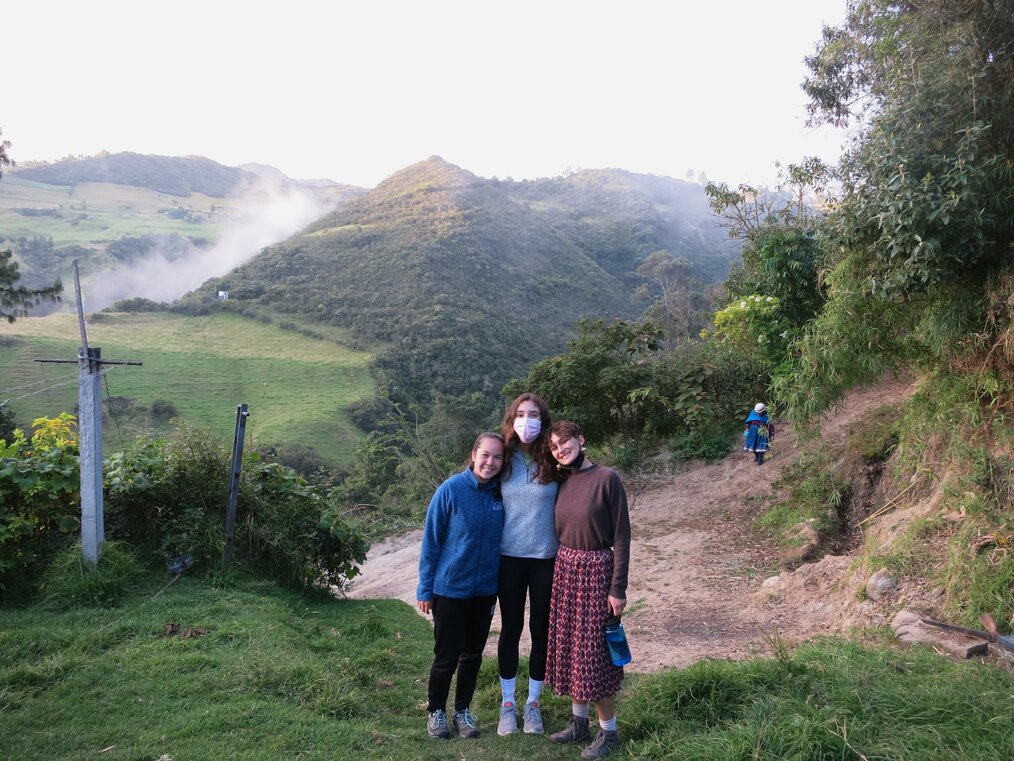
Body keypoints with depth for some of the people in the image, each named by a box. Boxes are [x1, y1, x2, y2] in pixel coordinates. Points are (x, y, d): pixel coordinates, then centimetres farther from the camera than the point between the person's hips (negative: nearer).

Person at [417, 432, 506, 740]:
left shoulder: (502, 493, -4)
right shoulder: (451, 490, -16)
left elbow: (503, 540, 7)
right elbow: (431, 541, -10)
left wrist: (500, 584, 10)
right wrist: (425, 590, -8)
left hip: (486, 590, 4)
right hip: (449, 589, -4)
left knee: (473, 654, 15)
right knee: (447, 655, 8)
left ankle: (463, 710, 34)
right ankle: (436, 711, 30)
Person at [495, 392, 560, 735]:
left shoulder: (553, 461, -6)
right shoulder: (504, 459, -3)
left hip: (546, 557, 0)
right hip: (509, 556, 1)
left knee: (541, 630, 10)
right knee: (511, 629, 10)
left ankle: (533, 703, 28)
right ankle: (507, 704, 25)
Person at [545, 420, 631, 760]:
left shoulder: (607, 478, -13)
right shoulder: (562, 483, 6)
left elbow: (621, 536, -12)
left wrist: (618, 588, -13)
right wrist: (559, 572, 12)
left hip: (596, 571, -6)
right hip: (564, 570, 6)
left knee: (593, 650, 0)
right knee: (569, 646, 13)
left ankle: (608, 731, 17)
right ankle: (579, 721, 29)